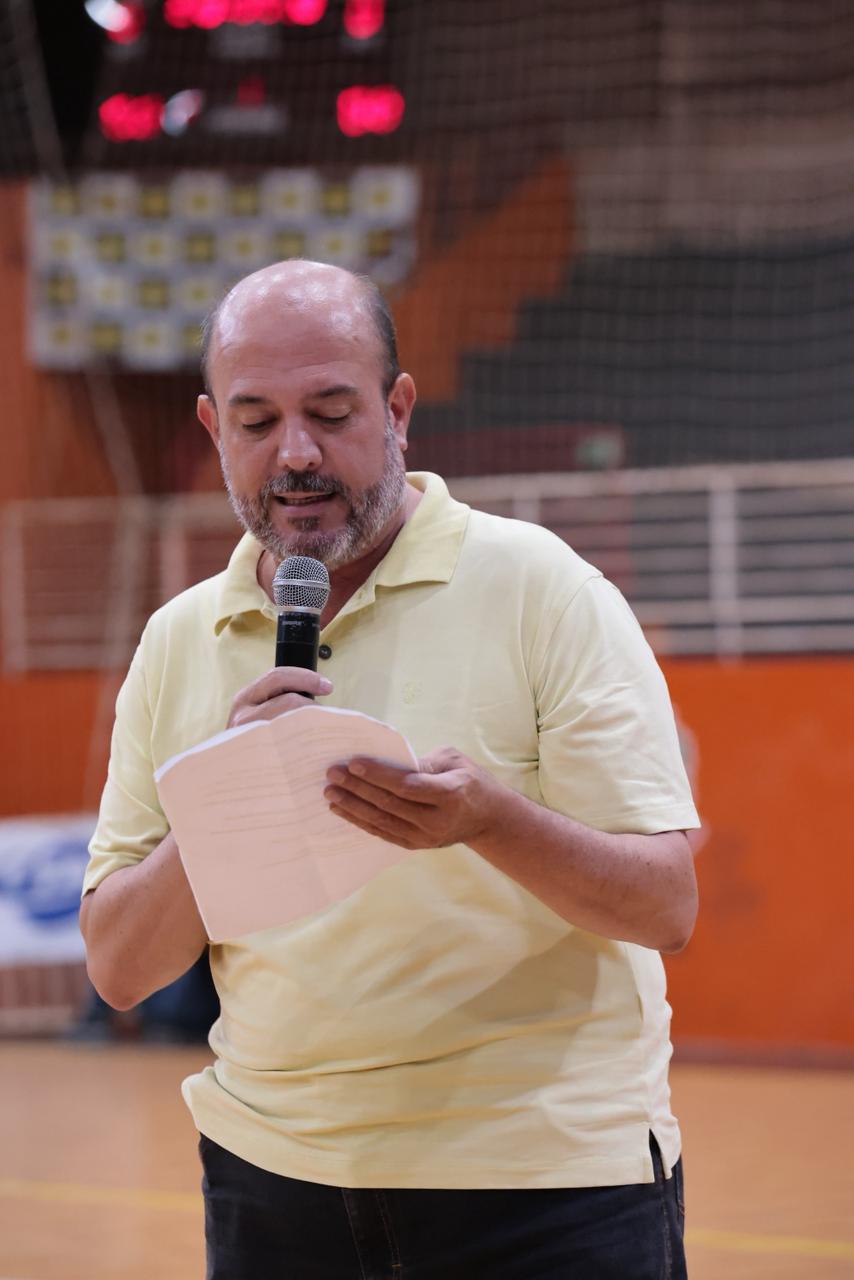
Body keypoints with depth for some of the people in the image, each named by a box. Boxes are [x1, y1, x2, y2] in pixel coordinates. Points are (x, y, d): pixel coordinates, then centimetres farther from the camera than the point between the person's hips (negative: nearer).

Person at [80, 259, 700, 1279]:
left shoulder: (539, 588, -6)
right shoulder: (177, 642, 6)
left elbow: (665, 907, -12)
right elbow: (117, 967, 2)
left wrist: (488, 820, -29)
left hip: (548, 1174, -3)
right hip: (273, 1173, 3)